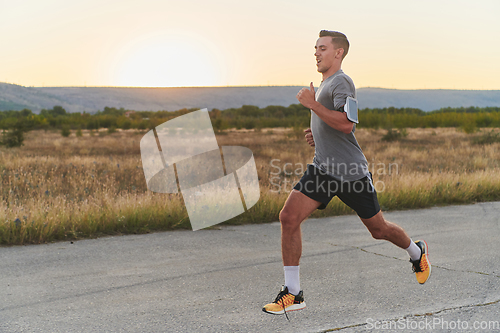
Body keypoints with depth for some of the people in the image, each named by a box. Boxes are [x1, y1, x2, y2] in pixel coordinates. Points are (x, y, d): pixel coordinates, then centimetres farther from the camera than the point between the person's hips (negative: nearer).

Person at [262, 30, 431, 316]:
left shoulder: (342, 82, -11)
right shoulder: (325, 85, 18)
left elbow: (346, 123, -27)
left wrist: (312, 104, -22)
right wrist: (317, 135, 14)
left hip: (352, 172, -8)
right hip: (323, 169, 8)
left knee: (379, 229, 8)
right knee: (289, 217, -9)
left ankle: (417, 252, 41)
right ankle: (293, 293, -4)